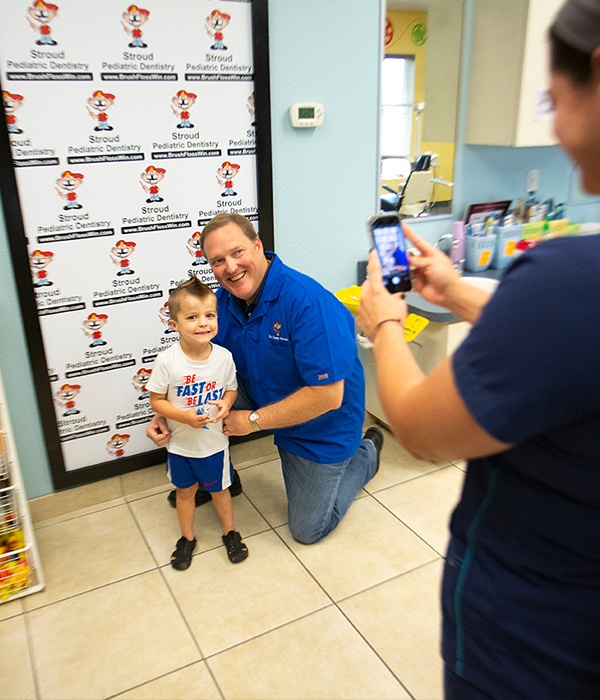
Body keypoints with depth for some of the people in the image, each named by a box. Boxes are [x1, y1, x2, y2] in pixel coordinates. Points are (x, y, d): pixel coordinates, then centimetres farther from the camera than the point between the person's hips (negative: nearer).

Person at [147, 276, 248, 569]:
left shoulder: (223, 356, -15)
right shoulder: (167, 361, -21)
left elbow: (232, 388, 0)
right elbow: (157, 400, -12)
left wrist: (226, 403, -22)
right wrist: (185, 416, -27)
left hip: (215, 442, 1)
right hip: (180, 443, 0)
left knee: (219, 489, 20)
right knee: (185, 490, 21)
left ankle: (230, 532, 45)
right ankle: (187, 537, 44)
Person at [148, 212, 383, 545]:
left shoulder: (309, 302, -34)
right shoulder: (224, 299, -12)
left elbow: (328, 395, -34)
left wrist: (253, 420, -25)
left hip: (320, 426, -5)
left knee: (308, 530, 6)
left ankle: (366, 453, 28)